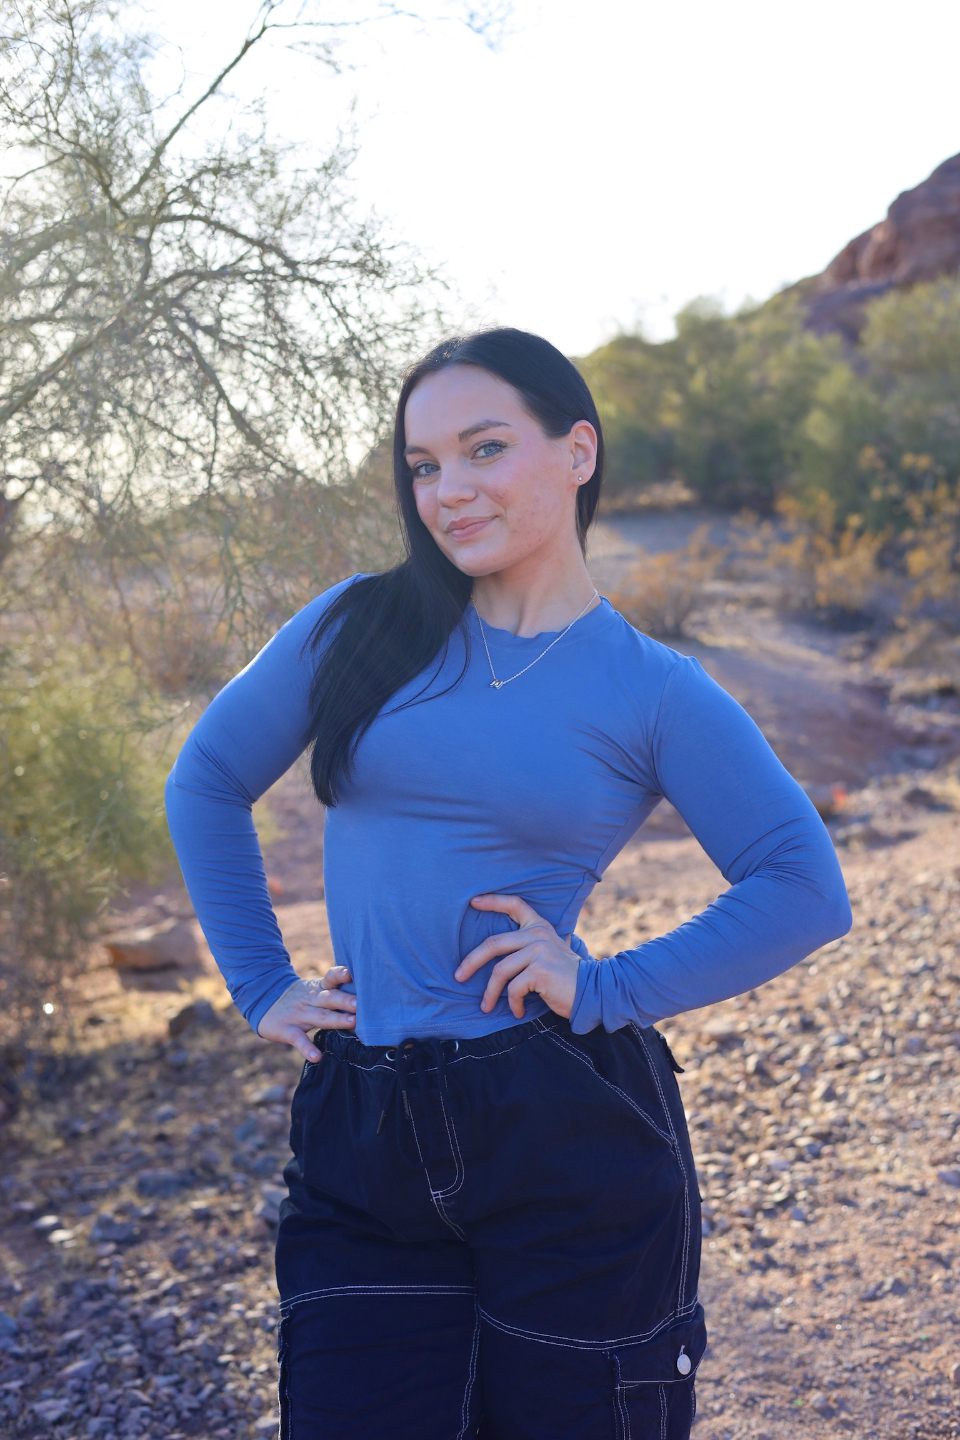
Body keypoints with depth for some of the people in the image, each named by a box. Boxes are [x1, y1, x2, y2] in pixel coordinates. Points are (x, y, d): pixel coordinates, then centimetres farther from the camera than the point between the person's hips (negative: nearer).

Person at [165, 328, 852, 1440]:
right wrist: (261, 987, 9)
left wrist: (607, 990, -11)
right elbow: (207, 782, 14)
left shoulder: (653, 692, -1)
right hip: (362, 1143, 2)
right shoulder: (357, 629, 4)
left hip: (571, 1138, -1)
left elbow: (806, 891, -3)